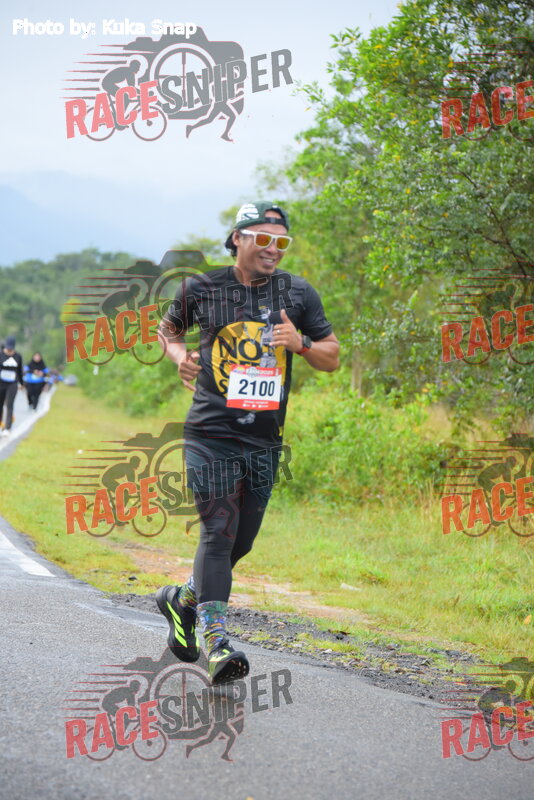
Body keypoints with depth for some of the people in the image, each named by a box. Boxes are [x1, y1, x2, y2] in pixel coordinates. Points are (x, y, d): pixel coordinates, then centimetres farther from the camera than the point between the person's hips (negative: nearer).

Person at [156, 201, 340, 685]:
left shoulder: (298, 294, 5)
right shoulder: (201, 289, 1)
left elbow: (332, 359, 9)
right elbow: (169, 328, 19)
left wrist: (300, 343, -11)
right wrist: (179, 355, -2)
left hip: (265, 440, 4)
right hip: (211, 433, -3)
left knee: (240, 542, 12)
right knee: (219, 532, -15)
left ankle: (182, 601, 36)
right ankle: (216, 643, -18)